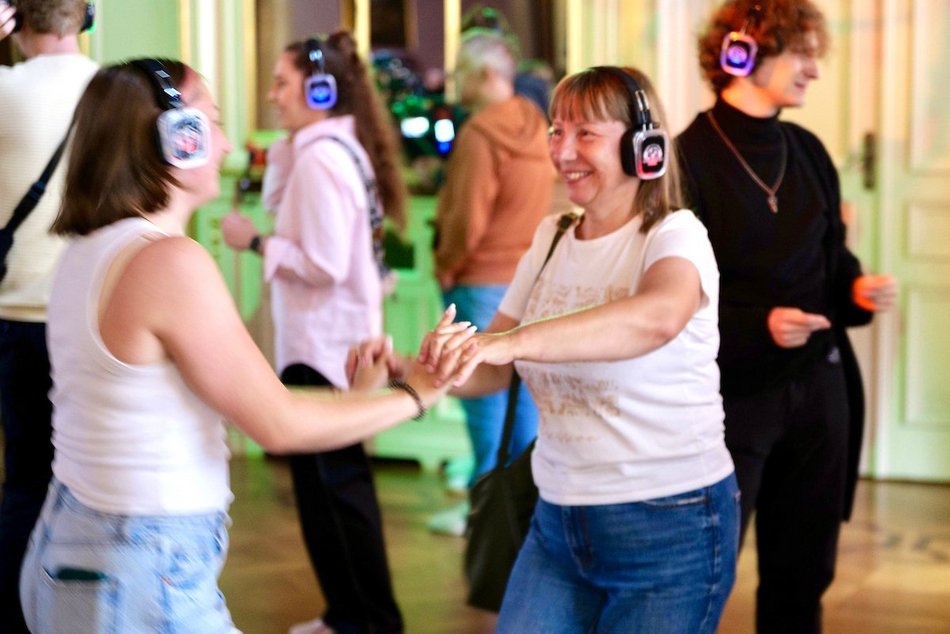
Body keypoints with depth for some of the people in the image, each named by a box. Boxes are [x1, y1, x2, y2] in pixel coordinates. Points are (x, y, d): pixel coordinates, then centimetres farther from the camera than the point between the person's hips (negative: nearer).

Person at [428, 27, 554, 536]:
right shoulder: (537, 127, 9)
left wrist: (446, 266, -4)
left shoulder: (479, 135, -17)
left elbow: (467, 221, -18)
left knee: (483, 393, -2)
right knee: (523, 387, 12)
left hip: (483, 282, -8)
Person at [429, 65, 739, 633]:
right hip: (559, 520, 6)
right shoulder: (550, 240, 8)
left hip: (669, 527, -6)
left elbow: (657, 316, -37)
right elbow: (493, 372, 8)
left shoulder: (674, 235, -13)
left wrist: (513, 342, -48)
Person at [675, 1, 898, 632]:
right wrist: (758, 327, -23)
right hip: (730, 395, -6)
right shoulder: (690, 160, -12)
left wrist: (857, 290, -3)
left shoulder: (808, 152, 8)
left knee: (803, 570, 12)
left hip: (817, 387, 6)